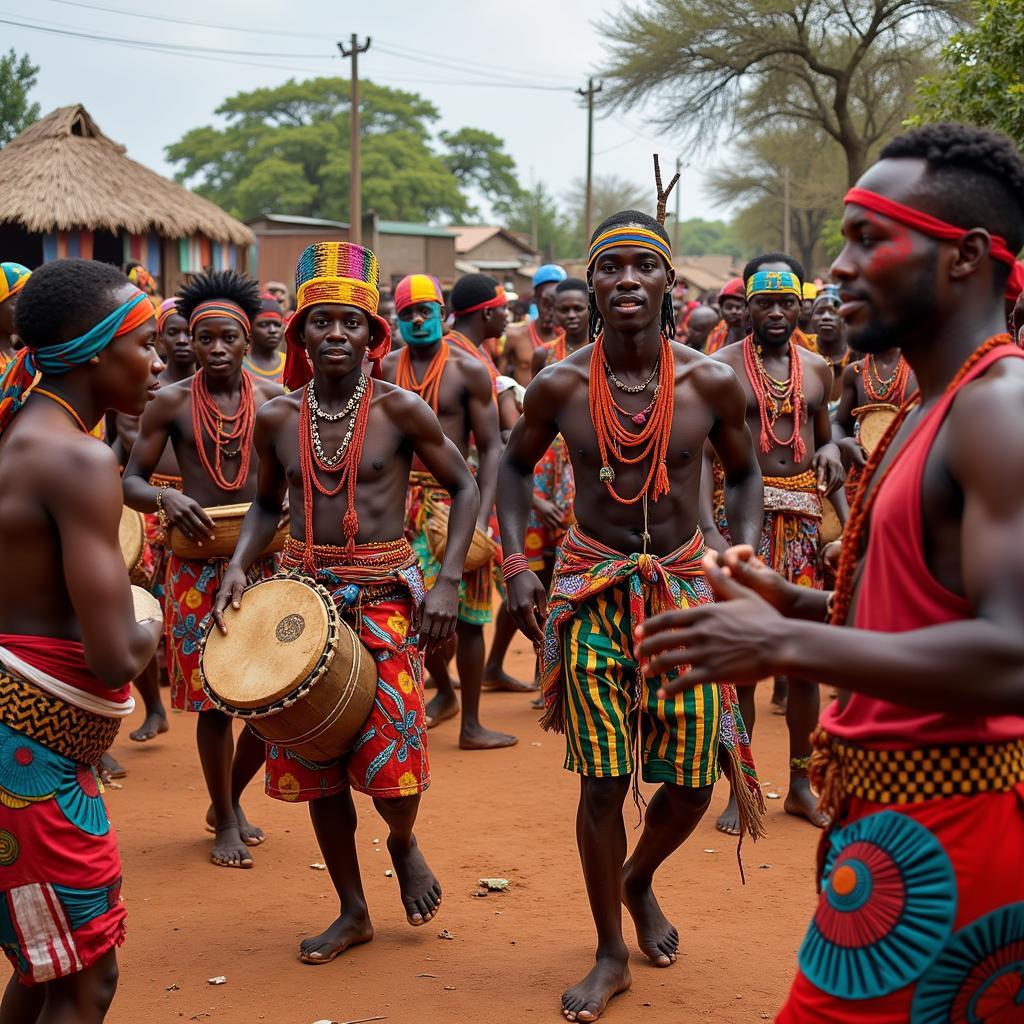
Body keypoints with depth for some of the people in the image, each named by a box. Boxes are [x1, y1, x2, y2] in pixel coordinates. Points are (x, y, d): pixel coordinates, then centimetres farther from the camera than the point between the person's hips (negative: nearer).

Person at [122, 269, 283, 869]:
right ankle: (224, 820, 22)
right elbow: (132, 481, 0)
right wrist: (165, 498, -21)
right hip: (198, 565, -2)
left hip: (264, 560, 2)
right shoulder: (172, 403, -2)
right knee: (214, 697, 2)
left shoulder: (275, 398, 1)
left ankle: (231, 798, 30)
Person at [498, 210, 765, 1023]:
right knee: (603, 781, -1)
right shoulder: (559, 386, -7)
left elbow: (744, 475, 8)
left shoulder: (712, 383, -8)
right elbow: (516, 467, 10)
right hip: (591, 591, -1)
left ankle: (639, 881, 37)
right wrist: (516, 563, -1)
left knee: (695, 779, 2)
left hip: (683, 587, 1)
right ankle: (612, 954, 19)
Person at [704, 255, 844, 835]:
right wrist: (709, 531, -22)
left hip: (803, 519, 4)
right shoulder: (721, 367, -3)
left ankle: (801, 784, 21)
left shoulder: (817, 369, 12)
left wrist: (830, 453, -1)